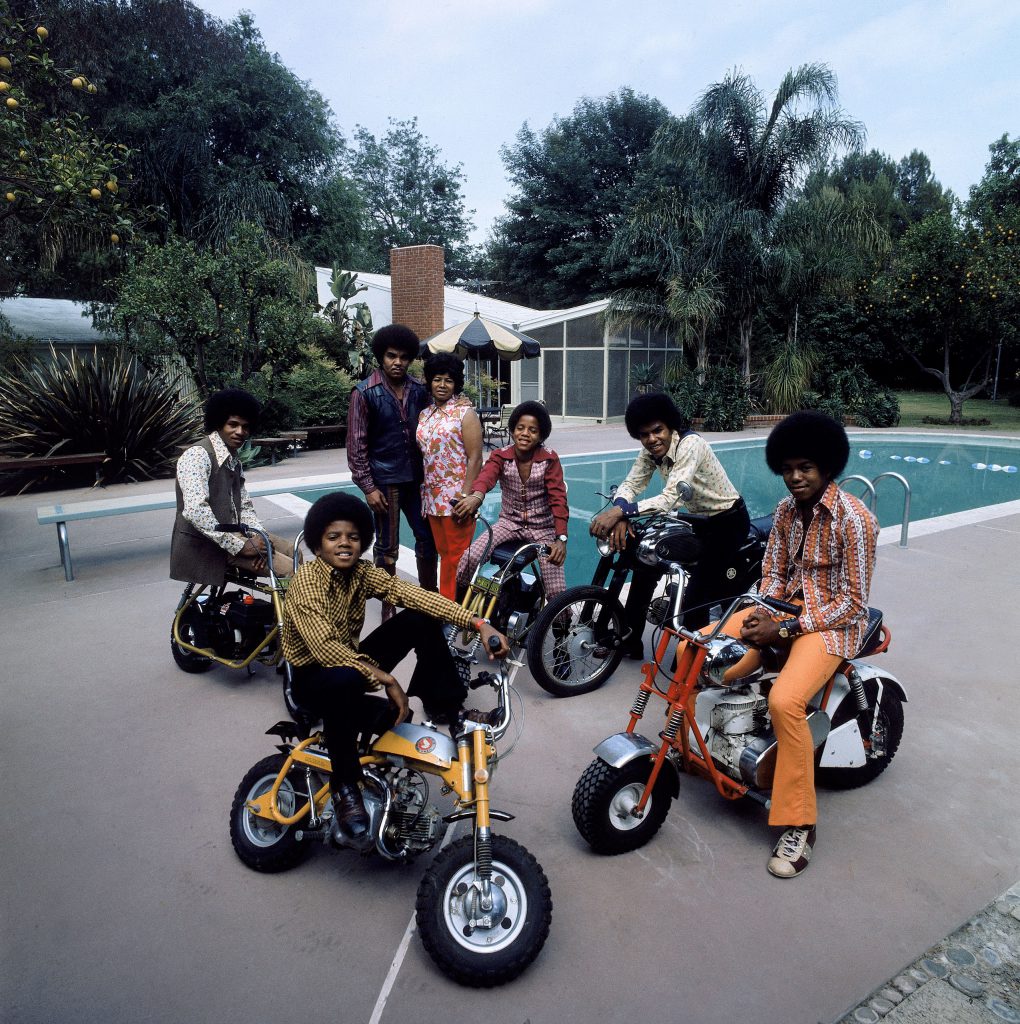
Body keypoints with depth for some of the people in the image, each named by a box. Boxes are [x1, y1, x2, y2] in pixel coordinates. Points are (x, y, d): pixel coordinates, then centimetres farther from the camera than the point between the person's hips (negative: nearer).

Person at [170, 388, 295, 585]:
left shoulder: (233, 459, 13)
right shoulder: (198, 456, -16)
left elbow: (244, 506, 12)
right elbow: (195, 511, -27)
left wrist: (259, 538, -7)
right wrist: (240, 546, -25)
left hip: (232, 532, 9)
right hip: (207, 545, -9)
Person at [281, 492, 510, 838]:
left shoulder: (362, 573, -7)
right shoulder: (305, 582, -24)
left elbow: (415, 595, -21)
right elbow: (324, 648, -36)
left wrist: (479, 624, -31)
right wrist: (386, 680, -38)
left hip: (352, 660, 6)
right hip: (312, 676, -6)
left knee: (422, 619, -11)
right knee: (344, 681, -43)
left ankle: (444, 708, 1)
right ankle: (344, 786, -20)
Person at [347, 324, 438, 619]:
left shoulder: (419, 390, 5)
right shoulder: (365, 393, -6)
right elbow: (356, 444, -7)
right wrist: (368, 487, -11)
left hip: (415, 478, 4)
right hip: (385, 481, -4)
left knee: (427, 538, 11)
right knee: (387, 547, 5)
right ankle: (388, 607, 20)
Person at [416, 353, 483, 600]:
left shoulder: (464, 412, -4)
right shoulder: (424, 415, 13)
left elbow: (475, 458, -10)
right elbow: (421, 455, 16)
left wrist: (466, 496, -17)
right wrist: (423, 492, 10)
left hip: (456, 497, -6)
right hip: (432, 496, 6)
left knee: (457, 556, -2)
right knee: (444, 554, 13)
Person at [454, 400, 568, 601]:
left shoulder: (549, 459, -9)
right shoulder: (501, 456, -6)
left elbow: (558, 499, -18)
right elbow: (487, 474, -28)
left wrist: (561, 538, -32)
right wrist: (476, 496, -53)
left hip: (542, 528, -1)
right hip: (509, 522, 2)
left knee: (557, 593, -11)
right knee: (469, 557, -21)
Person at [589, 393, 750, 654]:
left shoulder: (690, 445, -30)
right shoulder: (652, 450, -7)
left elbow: (669, 499, -39)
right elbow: (631, 485, -12)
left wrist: (619, 511, -47)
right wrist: (619, 517, -34)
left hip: (729, 521, -7)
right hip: (698, 519, 7)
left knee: (696, 597, -14)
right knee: (646, 564, 0)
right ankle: (629, 641, 12)